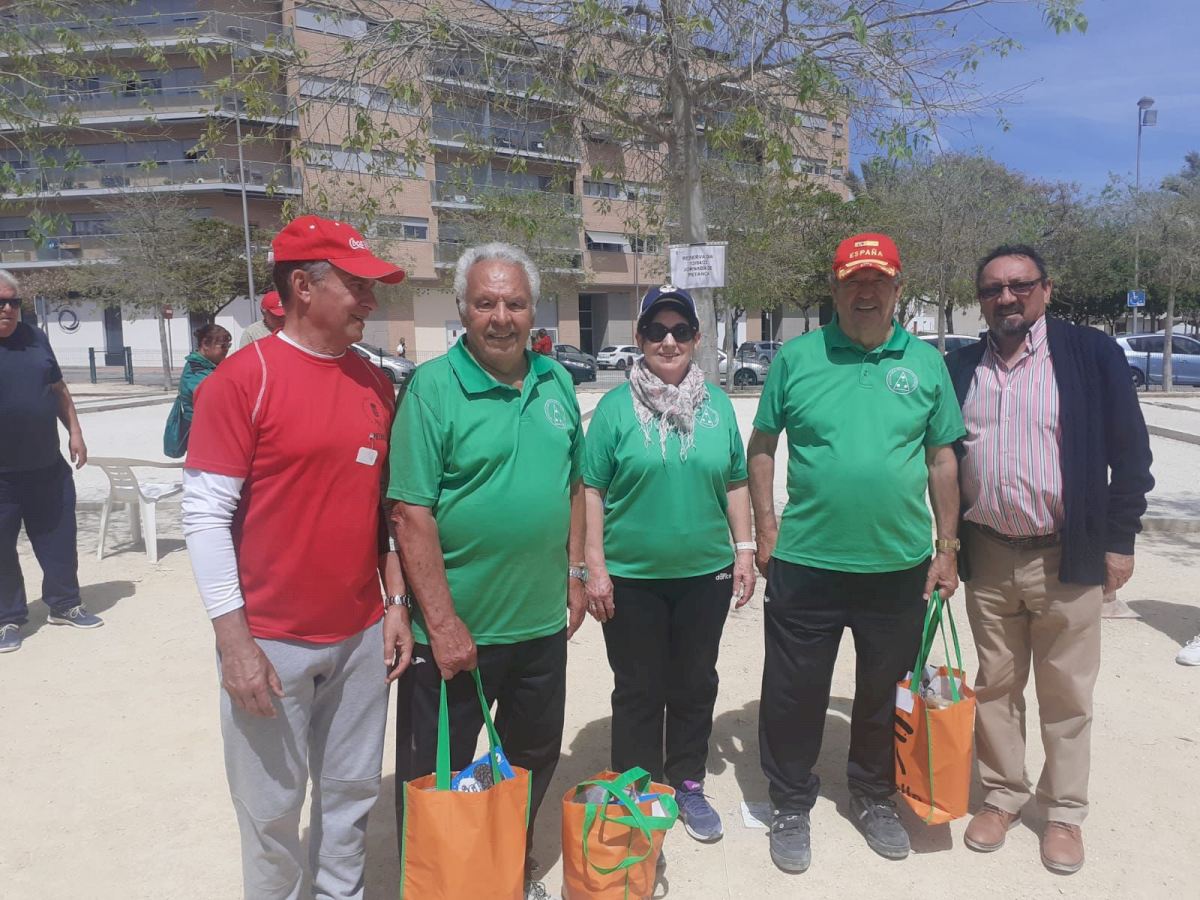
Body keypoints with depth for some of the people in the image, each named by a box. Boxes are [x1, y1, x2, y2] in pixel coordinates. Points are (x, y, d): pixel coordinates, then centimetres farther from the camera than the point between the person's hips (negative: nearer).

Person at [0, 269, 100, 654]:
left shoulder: (34, 338, 7)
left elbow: (58, 389, 15)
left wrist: (74, 432, 10)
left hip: (48, 467, 5)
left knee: (59, 539, 12)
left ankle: (64, 604, 26)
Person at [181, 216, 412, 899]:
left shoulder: (376, 386, 6)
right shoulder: (242, 379, -11)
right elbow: (205, 514, -13)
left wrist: (397, 603, 7)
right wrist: (235, 640, -14)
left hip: (362, 637, 5)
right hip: (272, 642, -5)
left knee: (353, 793, 18)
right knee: (274, 809, 12)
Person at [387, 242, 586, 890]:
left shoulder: (557, 383, 4)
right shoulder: (432, 387, -14)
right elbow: (410, 514, -18)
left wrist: (574, 572, 9)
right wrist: (442, 625, -19)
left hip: (543, 621, 6)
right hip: (455, 630, -6)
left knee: (533, 763, 23)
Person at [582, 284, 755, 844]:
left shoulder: (717, 404, 4)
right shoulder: (617, 405, -5)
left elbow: (736, 483, 10)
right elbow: (592, 489, -5)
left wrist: (744, 550, 5)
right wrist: (595, 567, -9)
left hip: (706, 573, 3)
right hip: (632, 578, -2)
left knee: (695, 685, 15)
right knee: (638, 690, 10)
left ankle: (687, 784, 34)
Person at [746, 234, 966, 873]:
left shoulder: (926, 362, 4)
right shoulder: (797, 357, -1)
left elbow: (942, 460, 9)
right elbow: (762, 446, 3)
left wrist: (947, 548, 7)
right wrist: (766, 529, -3)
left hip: (900, 567, 2)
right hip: (806, 562, -2)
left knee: (885, 692, 18)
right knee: (794, 693, 9)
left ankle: (874, 797, 41)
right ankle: (792, 805, 31)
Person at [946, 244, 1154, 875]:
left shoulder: (1091, 353, -3)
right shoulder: (962, 367, 6)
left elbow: (1130, 453, -2)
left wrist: (1119, 540, -5)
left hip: (1067, 557, -2)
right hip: (987, 557, 3)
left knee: (1066, 693, 10)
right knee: (995, 686, 13)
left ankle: (1063, 812, 27)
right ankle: (1001, 795, 30)